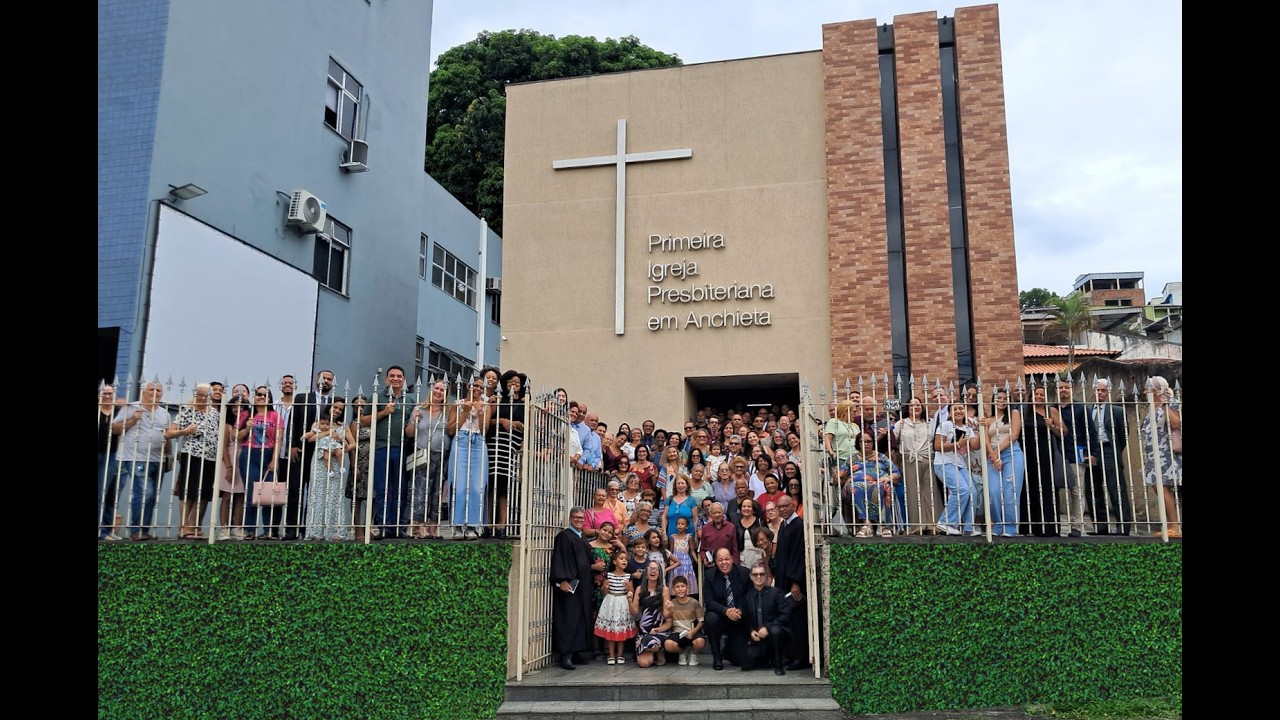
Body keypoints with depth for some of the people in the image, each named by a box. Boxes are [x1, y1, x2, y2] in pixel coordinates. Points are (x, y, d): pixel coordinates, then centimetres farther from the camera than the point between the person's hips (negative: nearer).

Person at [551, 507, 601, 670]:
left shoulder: (582, 539, 19)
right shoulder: (564, 536, -6)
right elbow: (559, 560, -15)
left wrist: (593, 566, 6)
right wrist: (562, 580, -23)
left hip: (582, 585, 8)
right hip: (569, 584, -8)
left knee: (581, 619, 7)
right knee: (568, 619, -9)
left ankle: (575, 652, 12)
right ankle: (565, 655, -9)